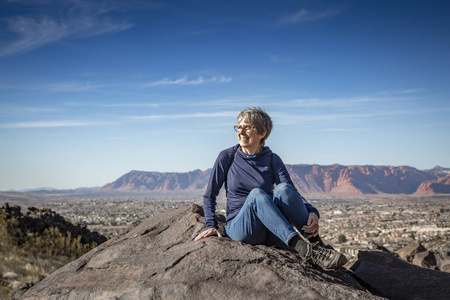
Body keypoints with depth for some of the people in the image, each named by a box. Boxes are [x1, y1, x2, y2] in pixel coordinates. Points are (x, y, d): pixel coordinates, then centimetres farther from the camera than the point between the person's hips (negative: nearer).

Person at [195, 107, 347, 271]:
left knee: (283, 189, -29)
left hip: (272, 234, 1)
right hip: (239, 229, -1)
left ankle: (315, 243, -30)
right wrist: (211, 225, -5)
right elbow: (209, 196, 9)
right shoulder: (227, 157, 3)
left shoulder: (272, 160, 4)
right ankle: (302, 248, -48)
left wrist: (312, 212, -27)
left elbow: (292, 192, -9)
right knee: (256, 194, -34)